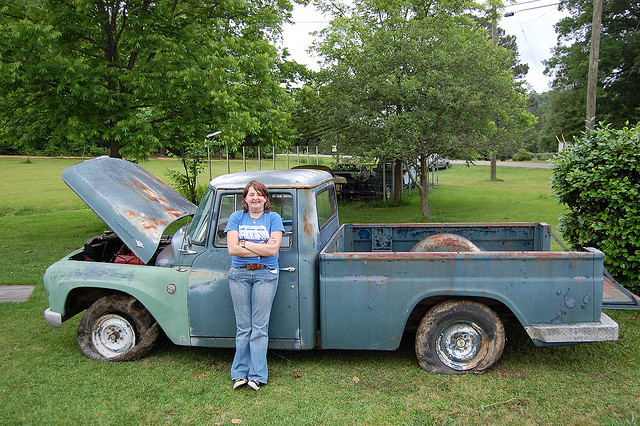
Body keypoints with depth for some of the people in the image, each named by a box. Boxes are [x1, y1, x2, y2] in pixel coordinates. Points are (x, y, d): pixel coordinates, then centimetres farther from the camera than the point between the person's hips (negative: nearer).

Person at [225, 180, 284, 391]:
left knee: (260, 326, 1)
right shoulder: (236, 217, 6)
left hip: (265, 274, -1)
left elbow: (273, 249, -10)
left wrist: (245, 243, -8)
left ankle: (257, 375, 8)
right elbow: (232, 248, -6)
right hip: (239, 274, 2)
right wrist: (261, 249, -10)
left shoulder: (273, 218, 2)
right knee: (243, 326, 7)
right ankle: (240, 373, 16)